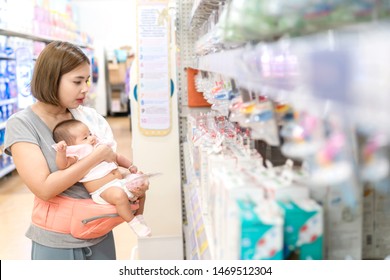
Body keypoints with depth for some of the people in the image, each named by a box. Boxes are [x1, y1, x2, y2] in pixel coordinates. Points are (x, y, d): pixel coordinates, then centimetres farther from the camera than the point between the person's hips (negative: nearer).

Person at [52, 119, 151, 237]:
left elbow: (117, 157, 31)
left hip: (121, 182, 9)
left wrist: (131, 166, 25)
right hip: (103, 190, -9)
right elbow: (62, 165, -27)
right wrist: (61, 151, -44)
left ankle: (139, 215, 30)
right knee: (119, 195, -37)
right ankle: (132, 222, -17)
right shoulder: (76, 155, -8)